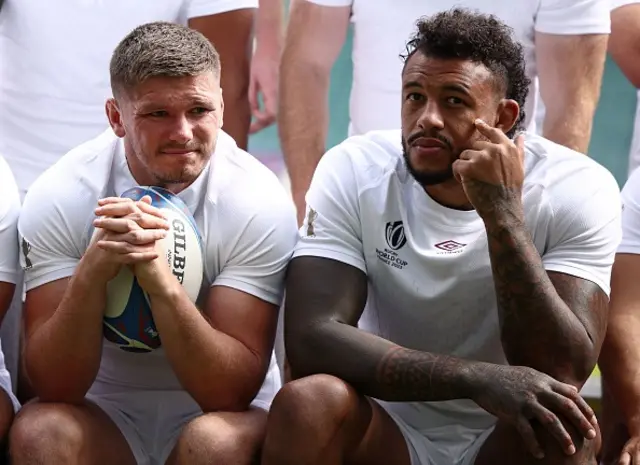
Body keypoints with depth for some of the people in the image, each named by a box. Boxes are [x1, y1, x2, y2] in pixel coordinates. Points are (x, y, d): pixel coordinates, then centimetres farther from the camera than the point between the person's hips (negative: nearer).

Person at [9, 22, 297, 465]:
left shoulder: (259, 202, -16)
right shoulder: (59, 198, -13)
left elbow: (232, 392, -21)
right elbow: (55, 386, -17)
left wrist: (158, 276, -35)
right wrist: (93, 269, -34)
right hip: (104, 411, 2)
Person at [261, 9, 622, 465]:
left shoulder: (579, 190, -14)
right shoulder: (353, 172, -12)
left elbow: (561, 373, -24)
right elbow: (310, 338, -25)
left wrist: (503, 215, -33)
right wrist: (479, 379, -37)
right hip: (389, 428, 0)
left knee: (566, 425, -33)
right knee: (307, 402, -31)